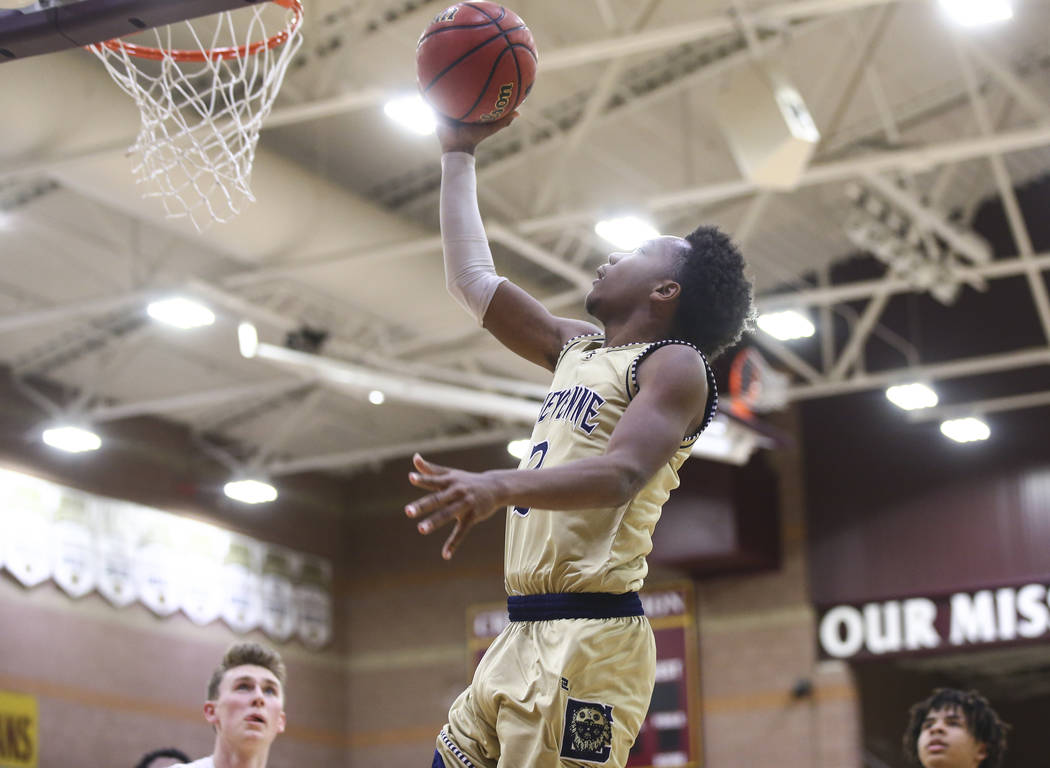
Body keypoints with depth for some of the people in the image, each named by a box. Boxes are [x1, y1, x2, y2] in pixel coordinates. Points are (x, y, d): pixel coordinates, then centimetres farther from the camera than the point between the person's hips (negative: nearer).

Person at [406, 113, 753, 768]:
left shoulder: (674, 364, -4)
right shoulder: (579, 348, 22)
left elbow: (622, 474, -22)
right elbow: (474, 280, 27)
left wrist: (501, 485, -38)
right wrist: (459, 154, 29)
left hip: (588, 639, -8)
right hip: (523, 638, 8)